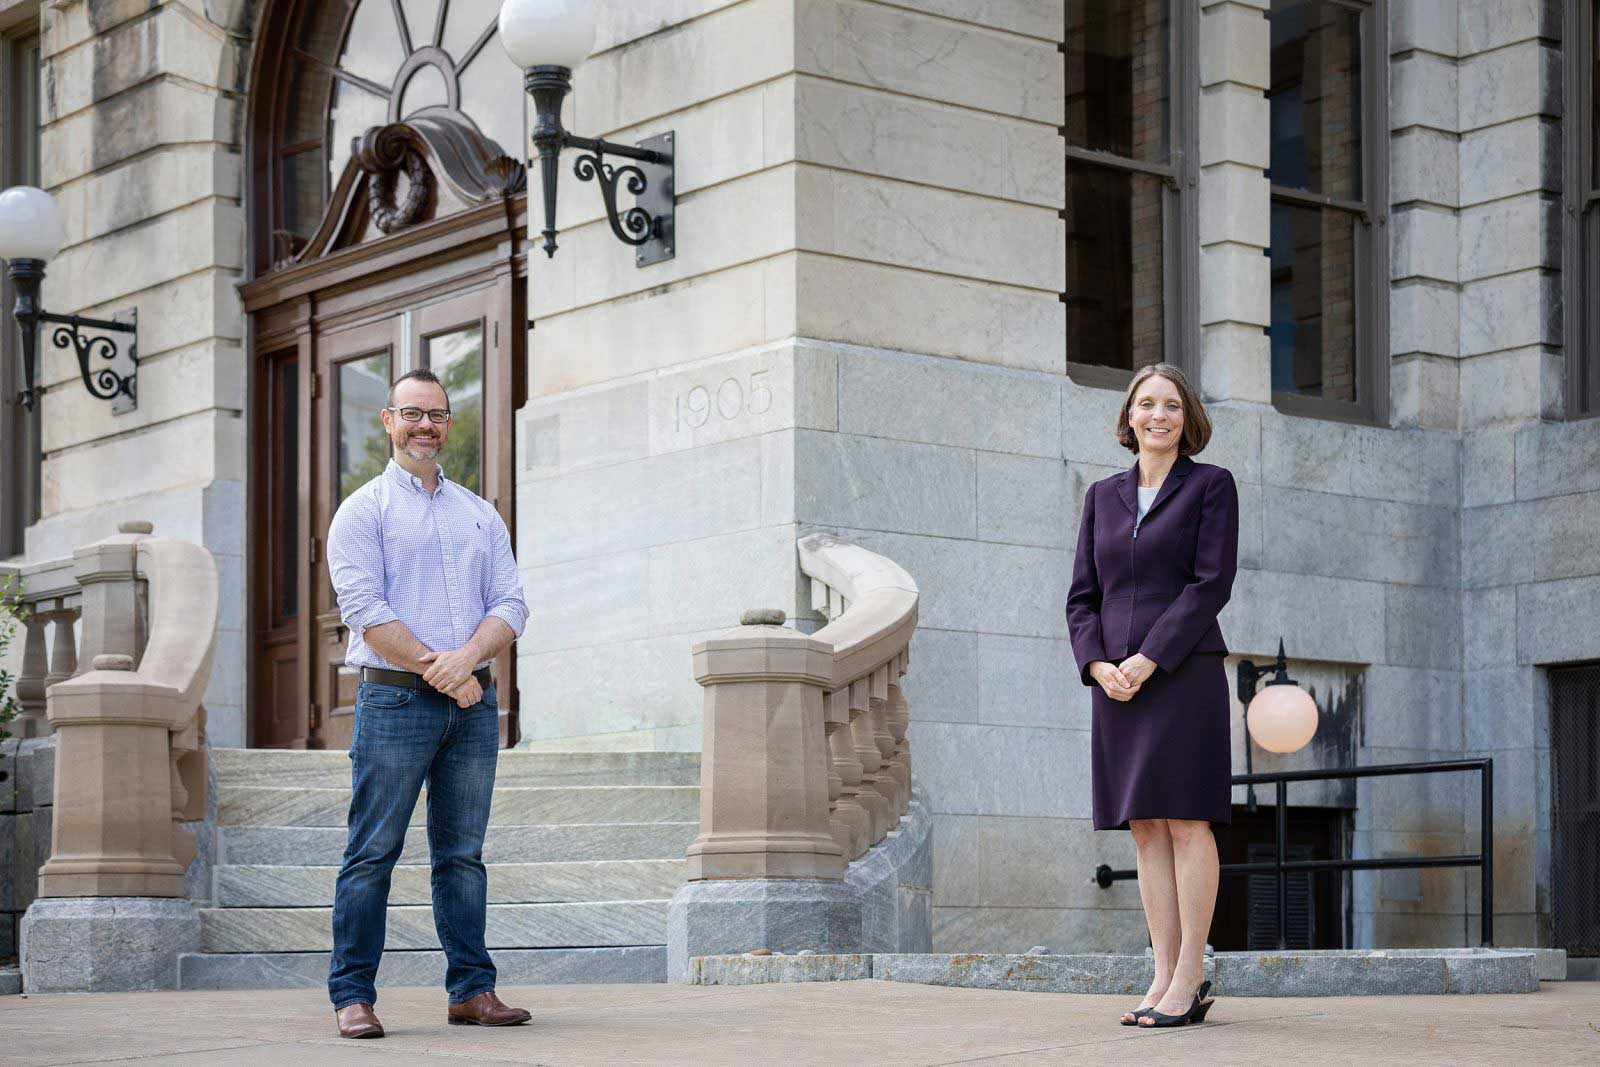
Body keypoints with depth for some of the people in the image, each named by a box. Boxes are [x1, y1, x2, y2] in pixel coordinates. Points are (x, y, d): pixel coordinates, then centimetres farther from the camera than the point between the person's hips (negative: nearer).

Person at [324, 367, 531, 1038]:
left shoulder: (481, 515, 17)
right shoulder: (362, 511, 3)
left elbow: (510, 606, 8)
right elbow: (364, 609, -9)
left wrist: (465, 657, -12)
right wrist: (437, 671, -14)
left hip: (473, 703, 4)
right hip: (394, 698, -4)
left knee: (463, 853, 7)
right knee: (373, 852, -5)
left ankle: (472, 990, 11)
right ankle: (353, 995, -2)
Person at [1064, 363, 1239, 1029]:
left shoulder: (1211, 485, 2)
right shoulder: (1104, 496, 16)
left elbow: (1212, 583, -8)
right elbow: (1082, 595, 12)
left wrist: (1148, 659, -15)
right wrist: (1099, 664, -6)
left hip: (1184, 672, -5)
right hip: (1118, 682, 5)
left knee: (1185, 820, -7)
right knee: (1145, 829, 3)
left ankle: (1190, 979, -4)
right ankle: (1165, 974, 6)